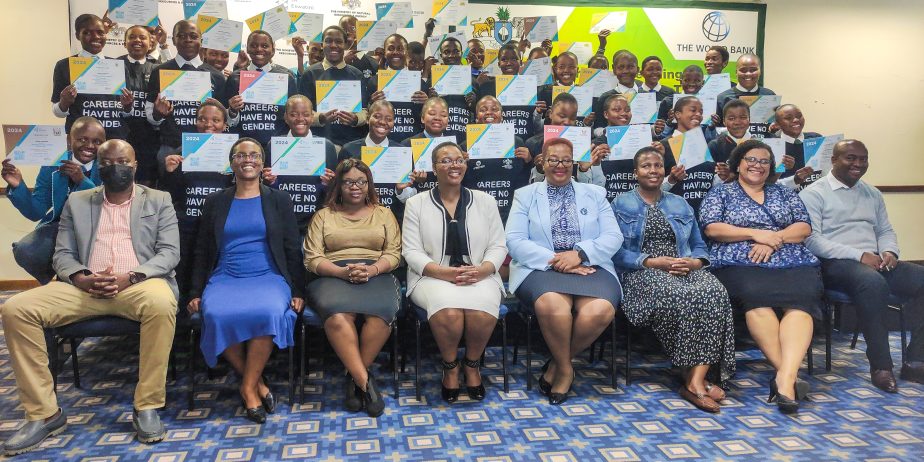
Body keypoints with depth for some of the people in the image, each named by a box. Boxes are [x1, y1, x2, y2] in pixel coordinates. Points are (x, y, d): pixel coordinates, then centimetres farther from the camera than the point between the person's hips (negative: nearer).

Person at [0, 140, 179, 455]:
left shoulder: (159, 200, 11)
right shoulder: (77, 202, 19)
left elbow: (169, 252, 1)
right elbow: (62, 254, 12)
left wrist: (129, 277, -16)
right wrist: (82, 278, -11)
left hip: (138, 284, -3)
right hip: (85, 287, 3)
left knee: (161, 304, -39)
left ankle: (147, 406, -24)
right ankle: (44, 413, -12)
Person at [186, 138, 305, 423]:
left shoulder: (279, 199, 13)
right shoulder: (215, 202, 17)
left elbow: (292, 250, 10)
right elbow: (202, 252, 17)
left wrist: (297, 291, -1)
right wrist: (196, 292, 6)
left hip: (268, 277, -1)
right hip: (224, 278, 1)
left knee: (269, 312, -36)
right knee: (216, 315, -33)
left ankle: (248, 387, -18)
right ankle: (258, 384, -14)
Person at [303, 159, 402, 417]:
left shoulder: (384, 214, 21)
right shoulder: (323, 216, 17)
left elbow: (394, 253, 10)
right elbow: (312, 259, 7)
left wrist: (372, 269, -11)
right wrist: (343, 271, -12)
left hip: (376, 275, 1)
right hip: (333, 276, -1)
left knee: (380, 313, -35)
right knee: (337, 316, -37)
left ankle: (355, 378, -18)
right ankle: (365, 381, -29)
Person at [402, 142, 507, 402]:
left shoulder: (485, 201, 12)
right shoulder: (416, 203, 7)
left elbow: (498, 246, 8)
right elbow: (411, 251, 0)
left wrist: (482, 270, -14)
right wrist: (445, 273, -16)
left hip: (479, 276, 1)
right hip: (434, 277, -1)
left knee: (482, 311, -32)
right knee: (448, 312, -34)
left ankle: (472, 364, -1)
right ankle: (449, 366, -3)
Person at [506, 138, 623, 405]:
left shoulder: (595, 194, 19)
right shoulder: (525, 195, 15)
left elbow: (613, 238, 7)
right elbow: (515, 241, 1)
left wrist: (580, 254, -12)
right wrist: (555, 260, -13)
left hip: (590, 268, 2)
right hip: (542, 268, -1)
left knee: (600, 311, -32)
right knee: (552, 304, -37)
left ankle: (558, 365, -6)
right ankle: (565, 369, -10)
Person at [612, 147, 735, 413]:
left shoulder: (681, 205, 25)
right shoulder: (622, 204, 13)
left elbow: (699, 247, 20)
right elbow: (616, 251, 0)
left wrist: (695, 262, -5)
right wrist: (653, 262, -13)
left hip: (685, 268, 4)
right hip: (643, 272, -3)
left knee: (714, 293, -31)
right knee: (677, 297, -36)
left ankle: (696, 380, -35)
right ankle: (690, 377, -23)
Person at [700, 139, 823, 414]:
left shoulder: (784, 193, 26)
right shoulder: (720, 193, 17)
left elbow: (804, 228, 14)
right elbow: (711, 228, 1)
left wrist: (773, 240, -6)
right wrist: (756, 233, -6)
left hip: (792, 263, 3)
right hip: (739, 265, -3)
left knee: (801, 299, -32)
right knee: (756, 295, -37)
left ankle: (785, 378, -44)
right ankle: (789, 375, -34)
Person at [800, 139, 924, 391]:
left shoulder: (872, 193, 23)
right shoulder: (813, 193, -1)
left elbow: (885, 231, 24)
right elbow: (811, 240, -12)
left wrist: (889, 251, -1)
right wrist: (859, 255, -19)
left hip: (875, 262, 7)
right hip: (835, 264, -7)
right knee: (873, 282, -38)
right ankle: (880, 365, -27)